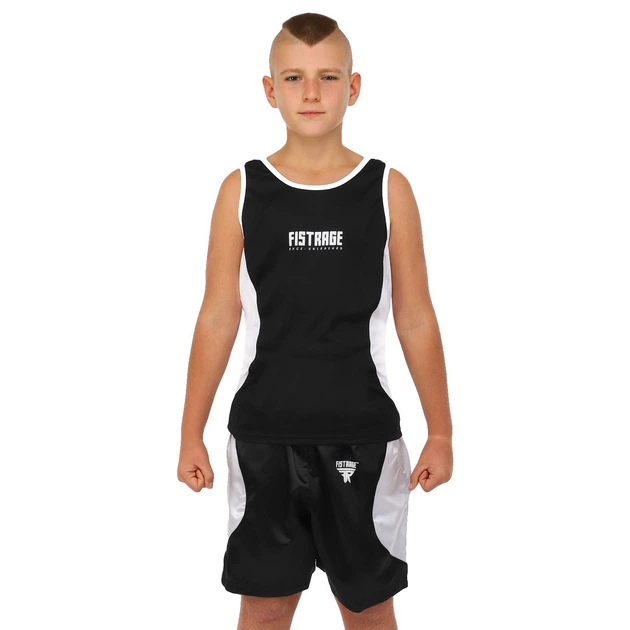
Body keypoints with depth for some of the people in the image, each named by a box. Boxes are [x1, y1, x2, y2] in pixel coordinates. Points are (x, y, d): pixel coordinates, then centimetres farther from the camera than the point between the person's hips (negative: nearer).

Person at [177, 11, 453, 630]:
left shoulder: (388, 189, -1)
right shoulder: (243, 190, 0)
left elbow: (416, 321, 2)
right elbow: (218, 318, 3)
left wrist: (440, 433, 2)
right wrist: (191, 434, 3)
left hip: (362, 434, 0)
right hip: (263, 434, 0)